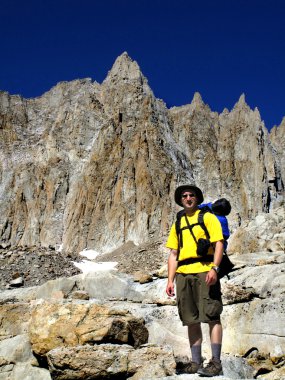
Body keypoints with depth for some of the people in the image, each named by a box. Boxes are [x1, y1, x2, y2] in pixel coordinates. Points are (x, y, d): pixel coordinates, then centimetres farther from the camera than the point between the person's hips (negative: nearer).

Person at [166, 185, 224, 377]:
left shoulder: (208, 217, 7)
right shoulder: (178, 224, 20)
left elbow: (219, 244, -3)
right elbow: (173, 254, 19)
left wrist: (214, 268, -18)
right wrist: (170, 280, 9)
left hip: (204, 272, -5)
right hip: (183, 275, 5)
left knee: (211, 316, -7)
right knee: (191, 320, 7)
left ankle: (216, 363, -4)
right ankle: (196, 362, 14)